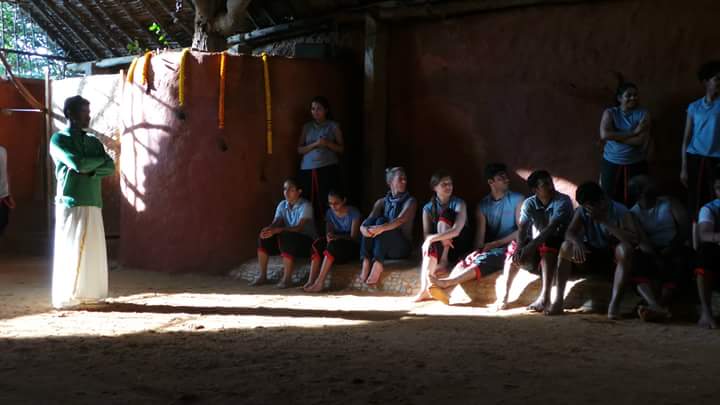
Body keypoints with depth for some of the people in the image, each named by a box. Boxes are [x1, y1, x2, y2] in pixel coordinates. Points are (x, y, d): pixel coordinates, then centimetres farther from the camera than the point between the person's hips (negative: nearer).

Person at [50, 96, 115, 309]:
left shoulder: (94, 142, 18)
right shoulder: (58, 139, -1)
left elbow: (110, 167, 7)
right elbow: (78, 163, -14)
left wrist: (90, 171, -10)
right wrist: (100, 159, 0)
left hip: (92, 203, 6)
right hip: (70, 203, -6)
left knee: (93, 249, 5)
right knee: (70, 251, -4)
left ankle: (89, 293, 13)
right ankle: (66, 297, 1)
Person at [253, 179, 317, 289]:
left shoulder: (305, 206, -15)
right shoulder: (282, 205, 6)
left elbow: (299, 227, -27)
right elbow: (275, 222, -6)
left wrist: (276, 231, -39)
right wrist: (268, 229, -32)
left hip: (306, 240, -6)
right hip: (289, 239, 7)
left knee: (286, 237, -36)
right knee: (264, 236, -15)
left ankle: (287, 278, -29)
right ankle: (262, 275, -11)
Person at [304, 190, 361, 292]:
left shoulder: (353, 212, -9)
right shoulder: (330, 213, 7)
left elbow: (353, 236, -16)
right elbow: (328, 233, -1)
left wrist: (337, 237, -33)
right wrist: (329, 238, -27)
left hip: (352, 246, -5)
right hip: (336, 247, 5)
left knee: (334, 244, -36)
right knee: (318, 242, -26)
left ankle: (319, 282, -40)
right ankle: (311, 281, -37)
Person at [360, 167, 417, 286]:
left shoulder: (410, 201, -2)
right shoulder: (382, 202, 10)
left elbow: (401, 220, -22)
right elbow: (369, 218, -7)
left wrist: (382, 228, -40)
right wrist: (363, 227, -32)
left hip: (401, 247, -4)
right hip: (381, 248, 4)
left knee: (381, 221, -28)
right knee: (370, 223, -21)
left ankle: (378, 265, -42)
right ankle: (366, 262, -34)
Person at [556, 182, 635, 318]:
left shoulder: (620, 211, -18)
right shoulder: (582, 211, -8)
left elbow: (632, 239, -30)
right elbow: (569, 233, -18)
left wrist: (604, 222, -35)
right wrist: (577, 241, -42)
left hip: (613, 257, -3)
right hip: (592, 256, 3)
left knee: (625, 248, -36)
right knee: (566, 246, -23)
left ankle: (614, 303, -38)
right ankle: (558, 300, -23)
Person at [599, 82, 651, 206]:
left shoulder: (643, 114, -3)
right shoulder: (609, 113, -1)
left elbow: (642, 141, -14)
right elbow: (604, 135, -18)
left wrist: (615, 137, -14)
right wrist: (633, 132, -17)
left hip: (636, 165, -1)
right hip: (611, 164, 1)